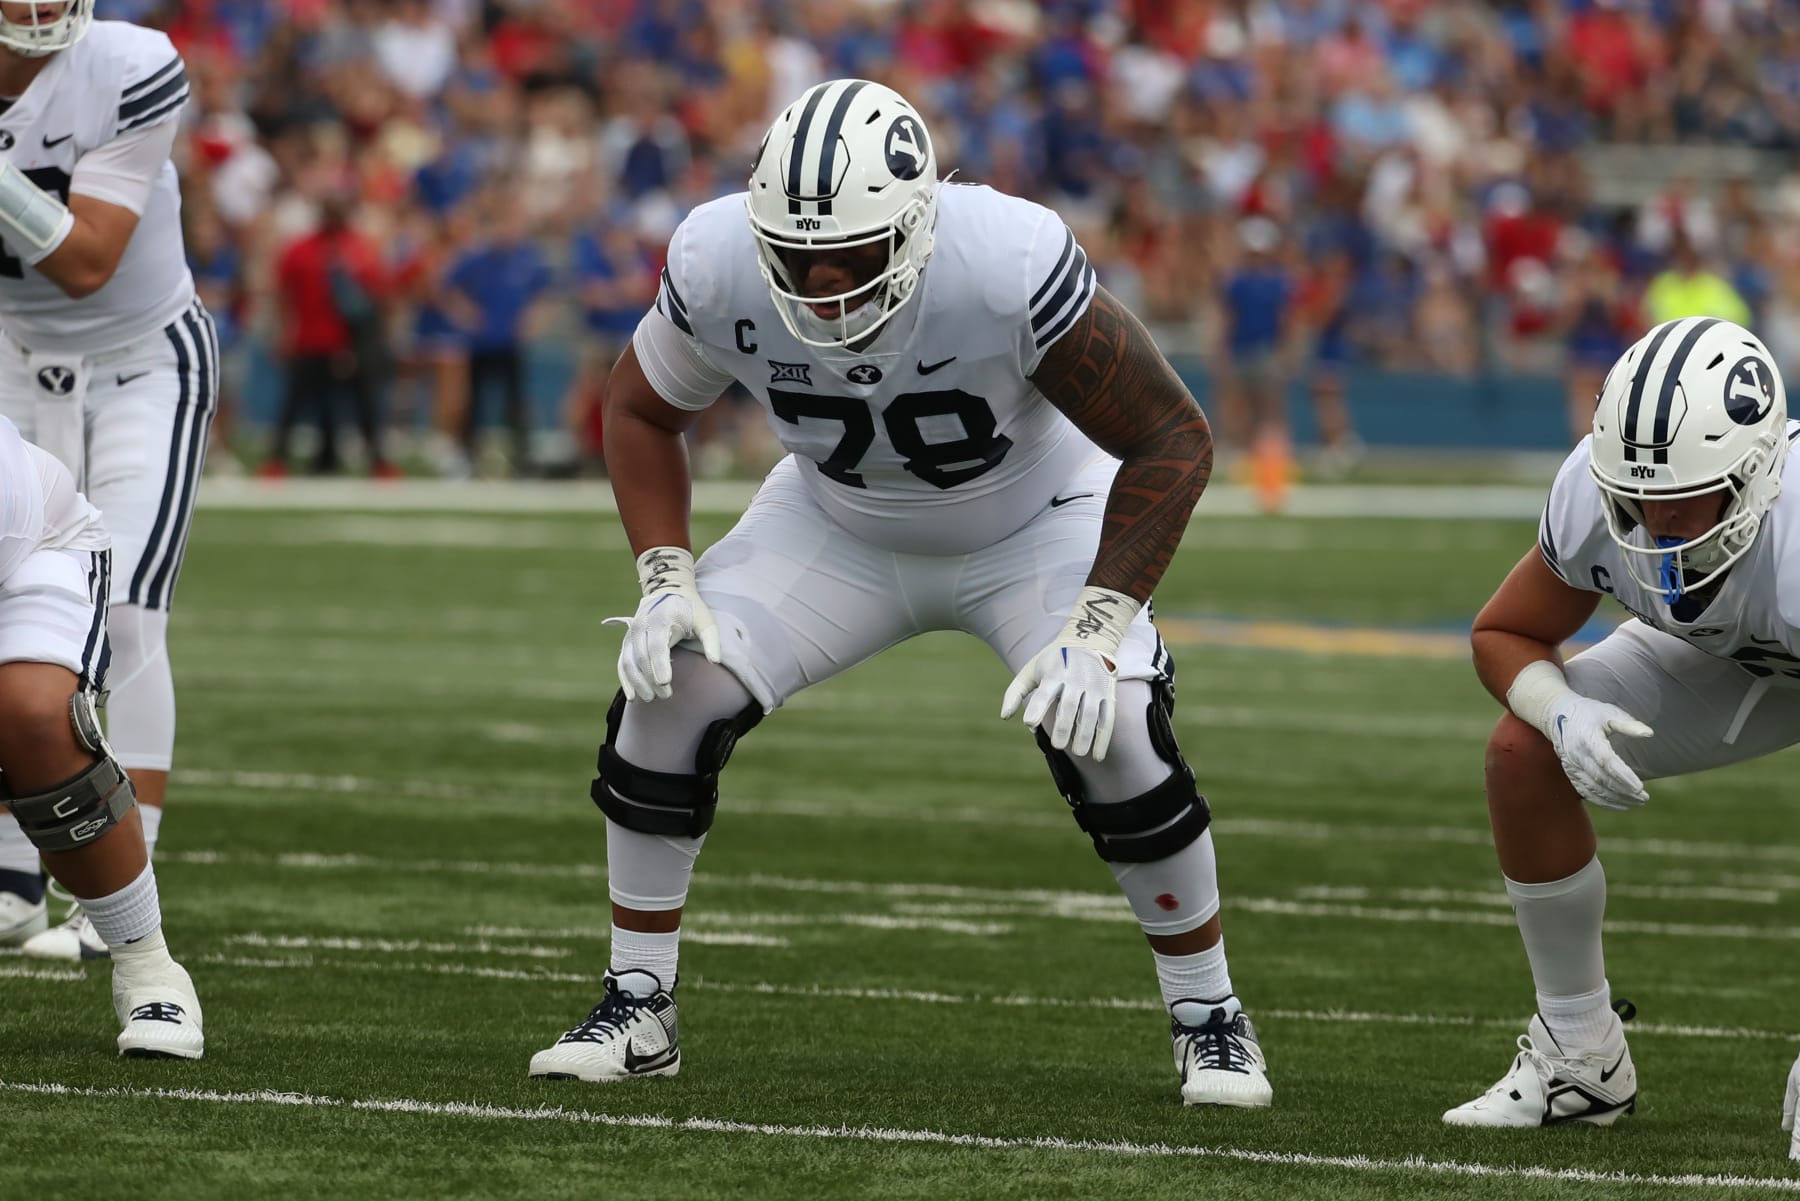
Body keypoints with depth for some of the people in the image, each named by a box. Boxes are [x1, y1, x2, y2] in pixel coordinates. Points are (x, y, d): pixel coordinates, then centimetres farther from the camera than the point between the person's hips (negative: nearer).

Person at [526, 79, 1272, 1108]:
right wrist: (667, 579, -19)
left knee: (1111, 733, -25)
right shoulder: (720, 268, -28)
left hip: (1033, 528, -3)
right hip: (840, 528, 3)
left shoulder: (1011, 269, -39)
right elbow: (643, 412, -5)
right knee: (670, 693, -16)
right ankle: (637, 1012, 1)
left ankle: (1210, 1021, -3)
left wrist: (1098, 625, -34)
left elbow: (1173, 438, -27)